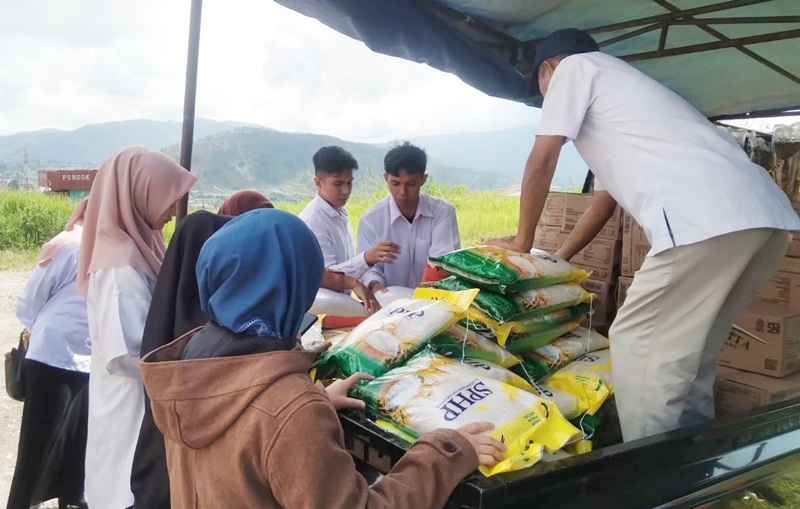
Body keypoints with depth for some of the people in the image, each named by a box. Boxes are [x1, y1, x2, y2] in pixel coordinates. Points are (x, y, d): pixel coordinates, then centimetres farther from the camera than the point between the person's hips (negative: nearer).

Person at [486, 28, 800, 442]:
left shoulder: (574, 67, 13)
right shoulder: (614, 88, 37)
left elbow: (541, 163, 8)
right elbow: (604, 202, 40)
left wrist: (522, 242, 22)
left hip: (707, 219, -9)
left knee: (637, 345, -1)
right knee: (688, 352, 19)